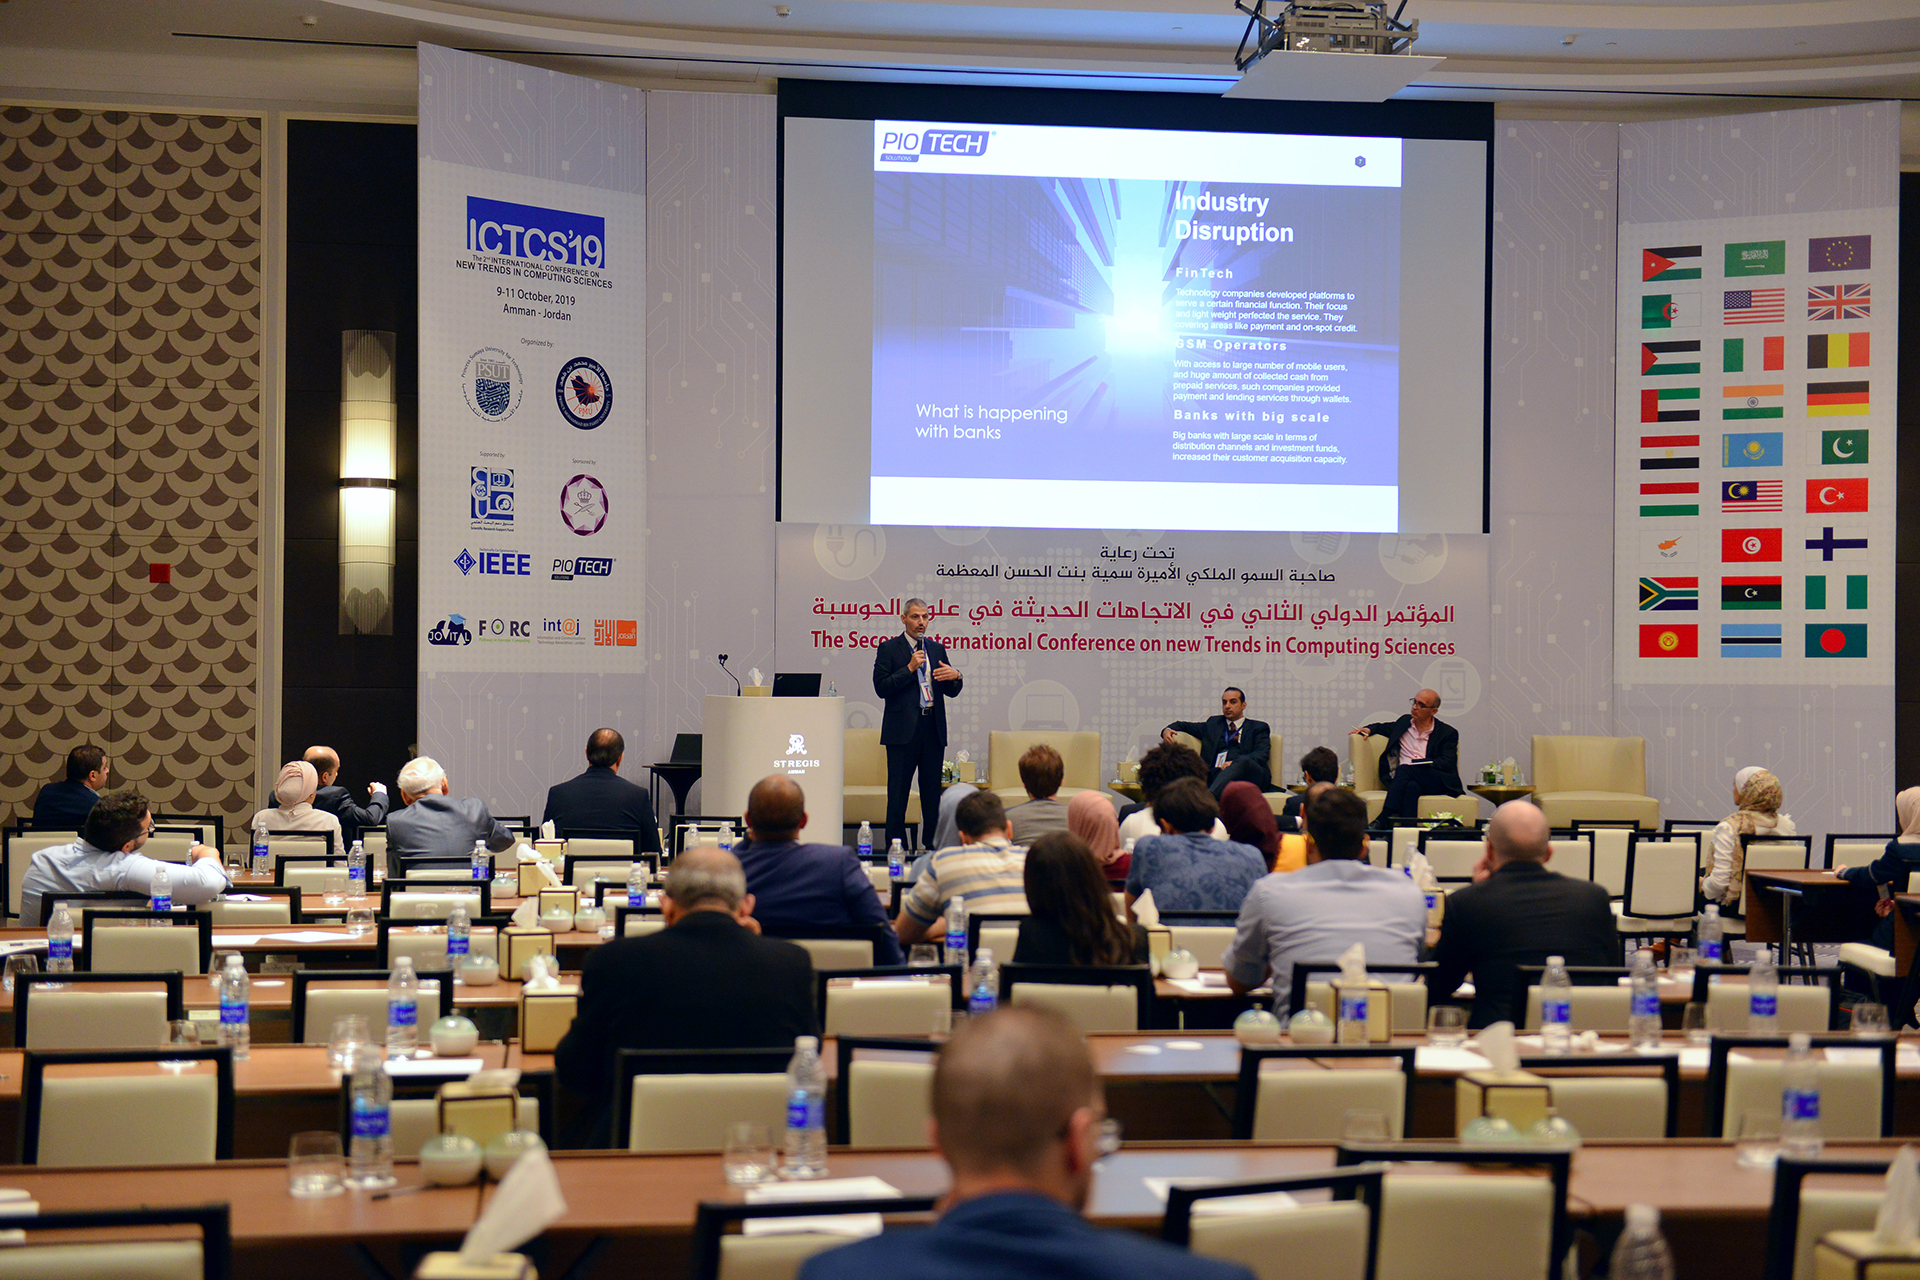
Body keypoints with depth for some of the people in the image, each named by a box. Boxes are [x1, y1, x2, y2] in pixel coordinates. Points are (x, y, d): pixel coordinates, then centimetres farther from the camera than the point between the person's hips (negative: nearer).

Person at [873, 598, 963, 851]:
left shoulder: (937, 649, 14)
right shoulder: (889, 648, 1)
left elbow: (951, 692, 14)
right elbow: (881, 688, -8)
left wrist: (955, 677, -9)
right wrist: (910, 668, -14)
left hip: (933, 730, 4)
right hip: (903, 730, -4)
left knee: (933, 793, 6)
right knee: (898, 793, -2)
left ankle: (932, 846, 12)